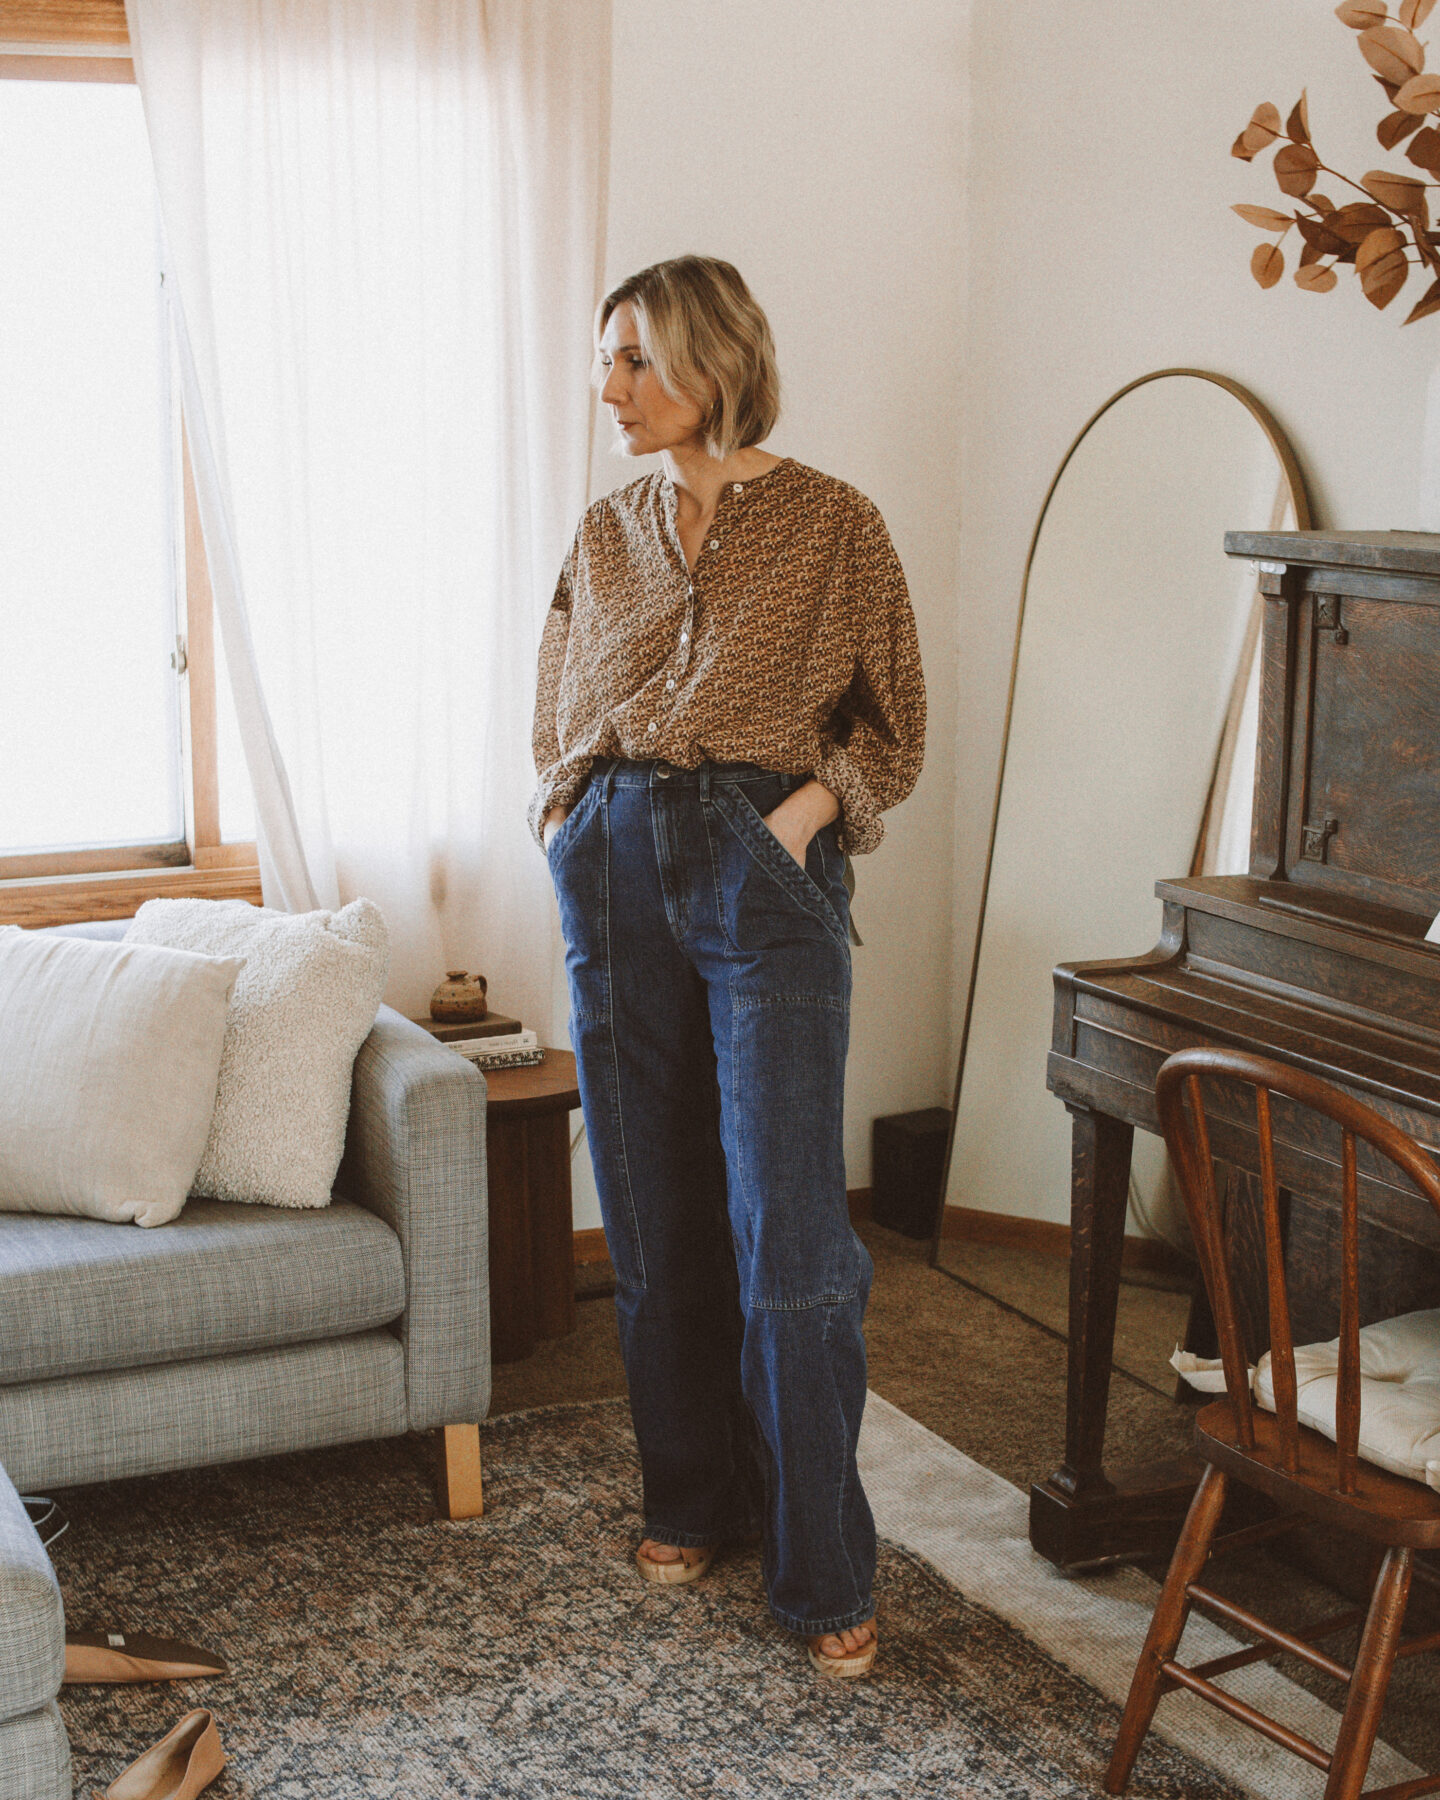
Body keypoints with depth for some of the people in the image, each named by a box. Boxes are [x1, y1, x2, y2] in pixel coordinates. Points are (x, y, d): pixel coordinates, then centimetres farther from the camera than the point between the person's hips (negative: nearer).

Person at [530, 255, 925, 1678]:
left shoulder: (831, 523, -1)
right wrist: (569, 823, 6)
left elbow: (894, 723, 3)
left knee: (787, 1233, -7)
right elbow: (555, 714, 22)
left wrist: (804, 812, -12)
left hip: (763, 874, -4)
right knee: (654, 1219, 10)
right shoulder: (605, 535, 12)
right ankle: (691, 1498, 27)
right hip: (615, 871, 5)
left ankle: (824, 1572, 4)